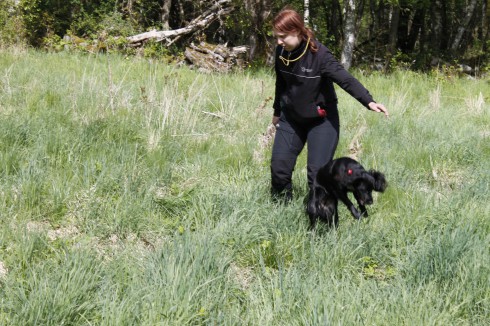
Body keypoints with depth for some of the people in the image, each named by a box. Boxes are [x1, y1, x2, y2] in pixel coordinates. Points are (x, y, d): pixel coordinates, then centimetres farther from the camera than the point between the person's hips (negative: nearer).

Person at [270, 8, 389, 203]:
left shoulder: (319, 54, -25)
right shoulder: (281, 52, -7)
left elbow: (345, 79, -31)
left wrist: (369, 102, -45)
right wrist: (277, 111, 22)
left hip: (321, 120, -5)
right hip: (291, 119, 5)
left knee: (318, 172, -12)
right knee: (279, 166, -1)